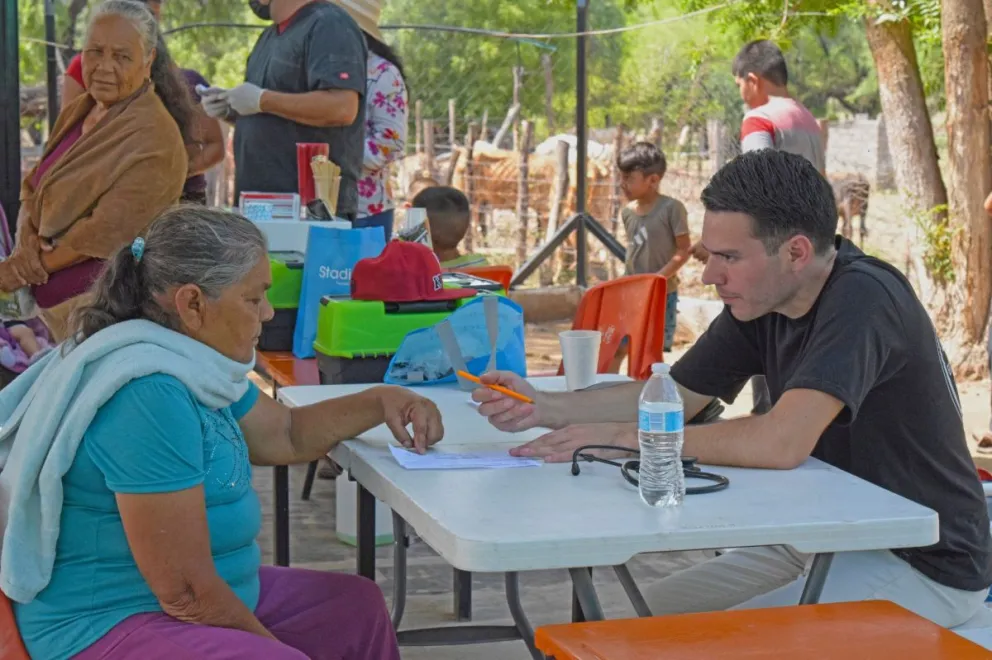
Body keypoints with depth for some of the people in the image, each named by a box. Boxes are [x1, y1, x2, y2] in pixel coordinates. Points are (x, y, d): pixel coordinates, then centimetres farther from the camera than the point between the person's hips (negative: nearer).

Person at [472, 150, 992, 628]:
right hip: (822, 539, 8)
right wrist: (544, 407, -9)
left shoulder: (862, 299, -26)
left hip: (924, 566, -8)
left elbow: (781, 442, -36)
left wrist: (625, 435, -26)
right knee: (652, 613, 4)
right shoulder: (762, 301, -1)